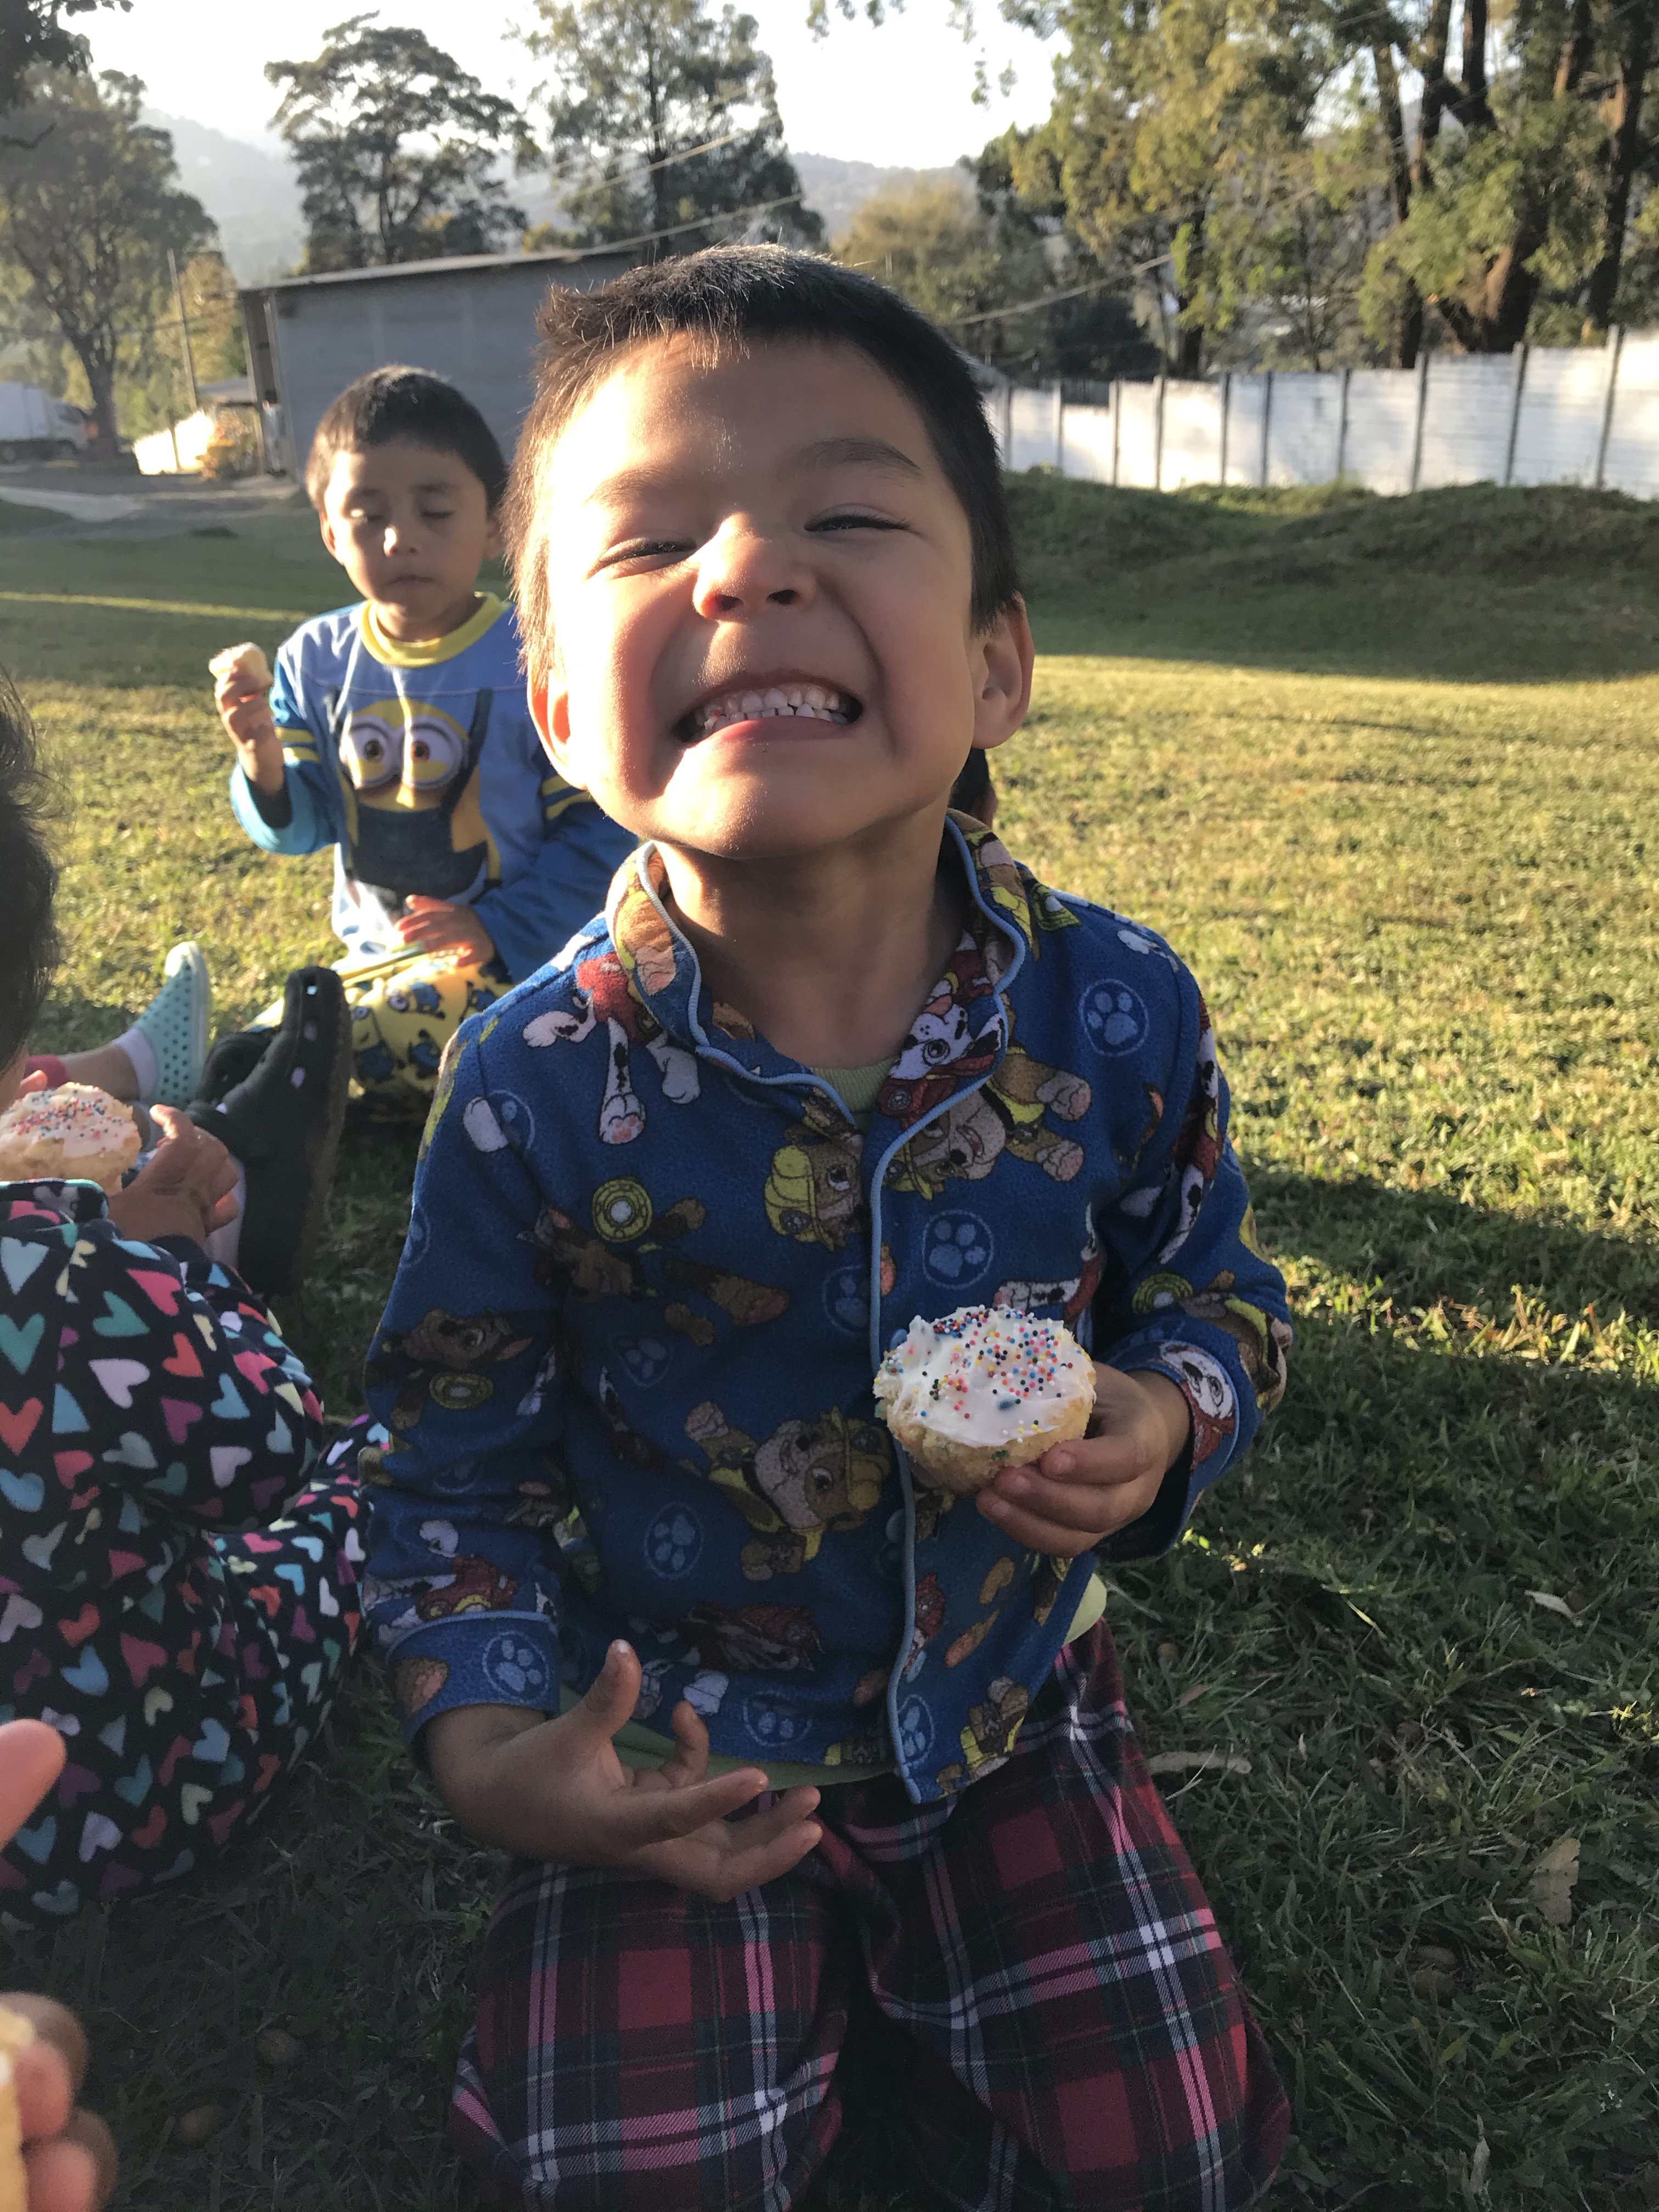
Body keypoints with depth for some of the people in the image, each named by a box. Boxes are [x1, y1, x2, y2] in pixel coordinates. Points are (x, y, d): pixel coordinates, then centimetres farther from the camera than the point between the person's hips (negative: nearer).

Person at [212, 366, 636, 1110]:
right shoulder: (315, 660, 3)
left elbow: (600, 831, -10)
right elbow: (301, 829, 6)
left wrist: (498, 928, -18)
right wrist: (264, 763, -16)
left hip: (513, 955, -5)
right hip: (375, 957, 5)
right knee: (235, 1068, -2)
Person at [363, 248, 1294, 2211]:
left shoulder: (1121, 1018, -17)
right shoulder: (537, 1090, -22)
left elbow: (1211, 1287, 2)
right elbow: (454, 1467, -7)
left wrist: (1158, 1423, -19)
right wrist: (490, 1740, -21)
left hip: (1008, 1704, 2)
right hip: (676, 1762, -1)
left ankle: (924, 1988, 35)